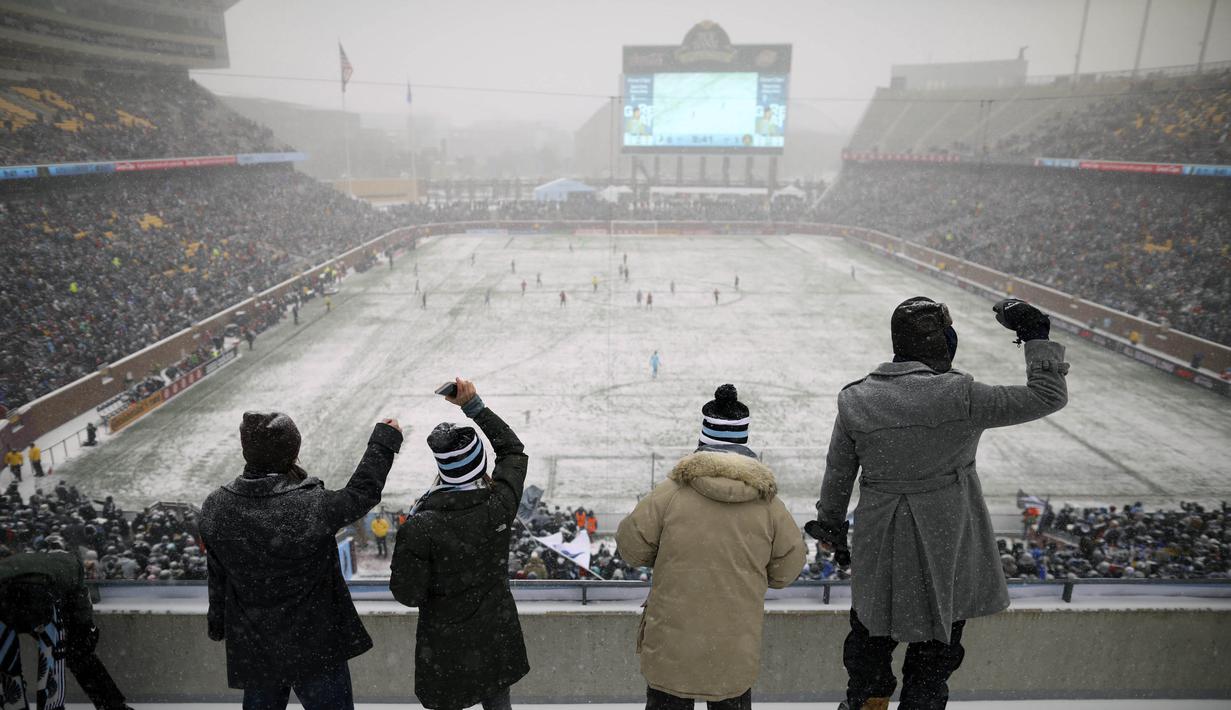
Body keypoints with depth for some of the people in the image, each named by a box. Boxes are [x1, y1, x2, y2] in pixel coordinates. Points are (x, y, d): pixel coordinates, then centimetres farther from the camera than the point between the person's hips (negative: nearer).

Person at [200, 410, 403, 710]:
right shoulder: (313, 506, -28)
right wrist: (384, 441, 3)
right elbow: (361, 492, -9)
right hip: (314, 645, -4)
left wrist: (219, 624, 20)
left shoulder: (215, 509, -11)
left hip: (252, 648, 5)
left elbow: (217, 578, 3)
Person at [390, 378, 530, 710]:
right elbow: (514, 449, -2)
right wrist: (475, 405, -3)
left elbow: (407, 592, -17)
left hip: (446, 638, -3)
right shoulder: (501, 503, -20)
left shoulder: (420, 527, -28)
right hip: (496, 632, 3)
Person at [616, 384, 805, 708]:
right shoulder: (768, 503, -9)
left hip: (673, 641, -1)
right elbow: (787, 567, 2)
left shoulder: (671, 492, -15)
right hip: (736, 646, 2)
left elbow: (631, 546, -5)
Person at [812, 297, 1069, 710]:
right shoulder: (961, 397, -19)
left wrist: (829, 522, 18)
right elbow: (1049, 396, -9)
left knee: (871, 635, 24)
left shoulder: (855, 401, -9)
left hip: (880, 548, 3)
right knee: (935, 649, 20)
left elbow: (838, 474, 2)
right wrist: (1037, 338, 2)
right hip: (948, 547, -2)